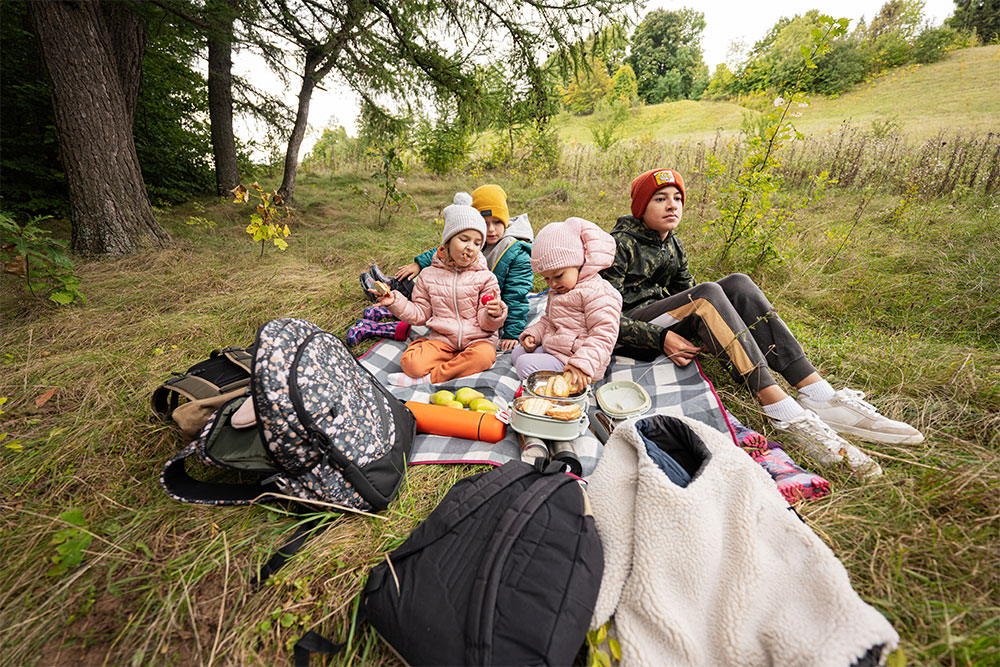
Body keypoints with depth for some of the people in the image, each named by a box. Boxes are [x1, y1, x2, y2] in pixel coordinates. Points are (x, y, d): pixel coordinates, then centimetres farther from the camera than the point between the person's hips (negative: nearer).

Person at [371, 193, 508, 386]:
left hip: (477, 339, 0)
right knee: (411, 362, -26)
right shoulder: (429, 275, 8)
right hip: (441, 340, 1)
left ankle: (428, 378, -24)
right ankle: (461, 367, -11)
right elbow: (420, 315, 14)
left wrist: (493, 315, -24)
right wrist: (395, 301, 1)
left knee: (484, 355, -37)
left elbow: (486, 324, -1)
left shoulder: (485, 278, 2)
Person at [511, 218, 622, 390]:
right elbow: (548, 319, 27)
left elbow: (603, 335, -23)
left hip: (568, 360, -11)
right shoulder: (557, 291, 13)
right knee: (517, 353, 15)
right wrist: (533, 334, 7)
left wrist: (583, 364, -34)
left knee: (526, 364, -21)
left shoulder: (597, 293, -18)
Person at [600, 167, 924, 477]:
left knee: (737, 284, -15)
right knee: (707, 292, -29)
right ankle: (785, 413, -35)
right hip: (633, 334, -7)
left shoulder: (671, 243, 14)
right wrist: (660, 338, -25)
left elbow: (687, 291, 20)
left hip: (665, 318, 7)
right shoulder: (621, 244, -10)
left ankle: (821, 399, -22)